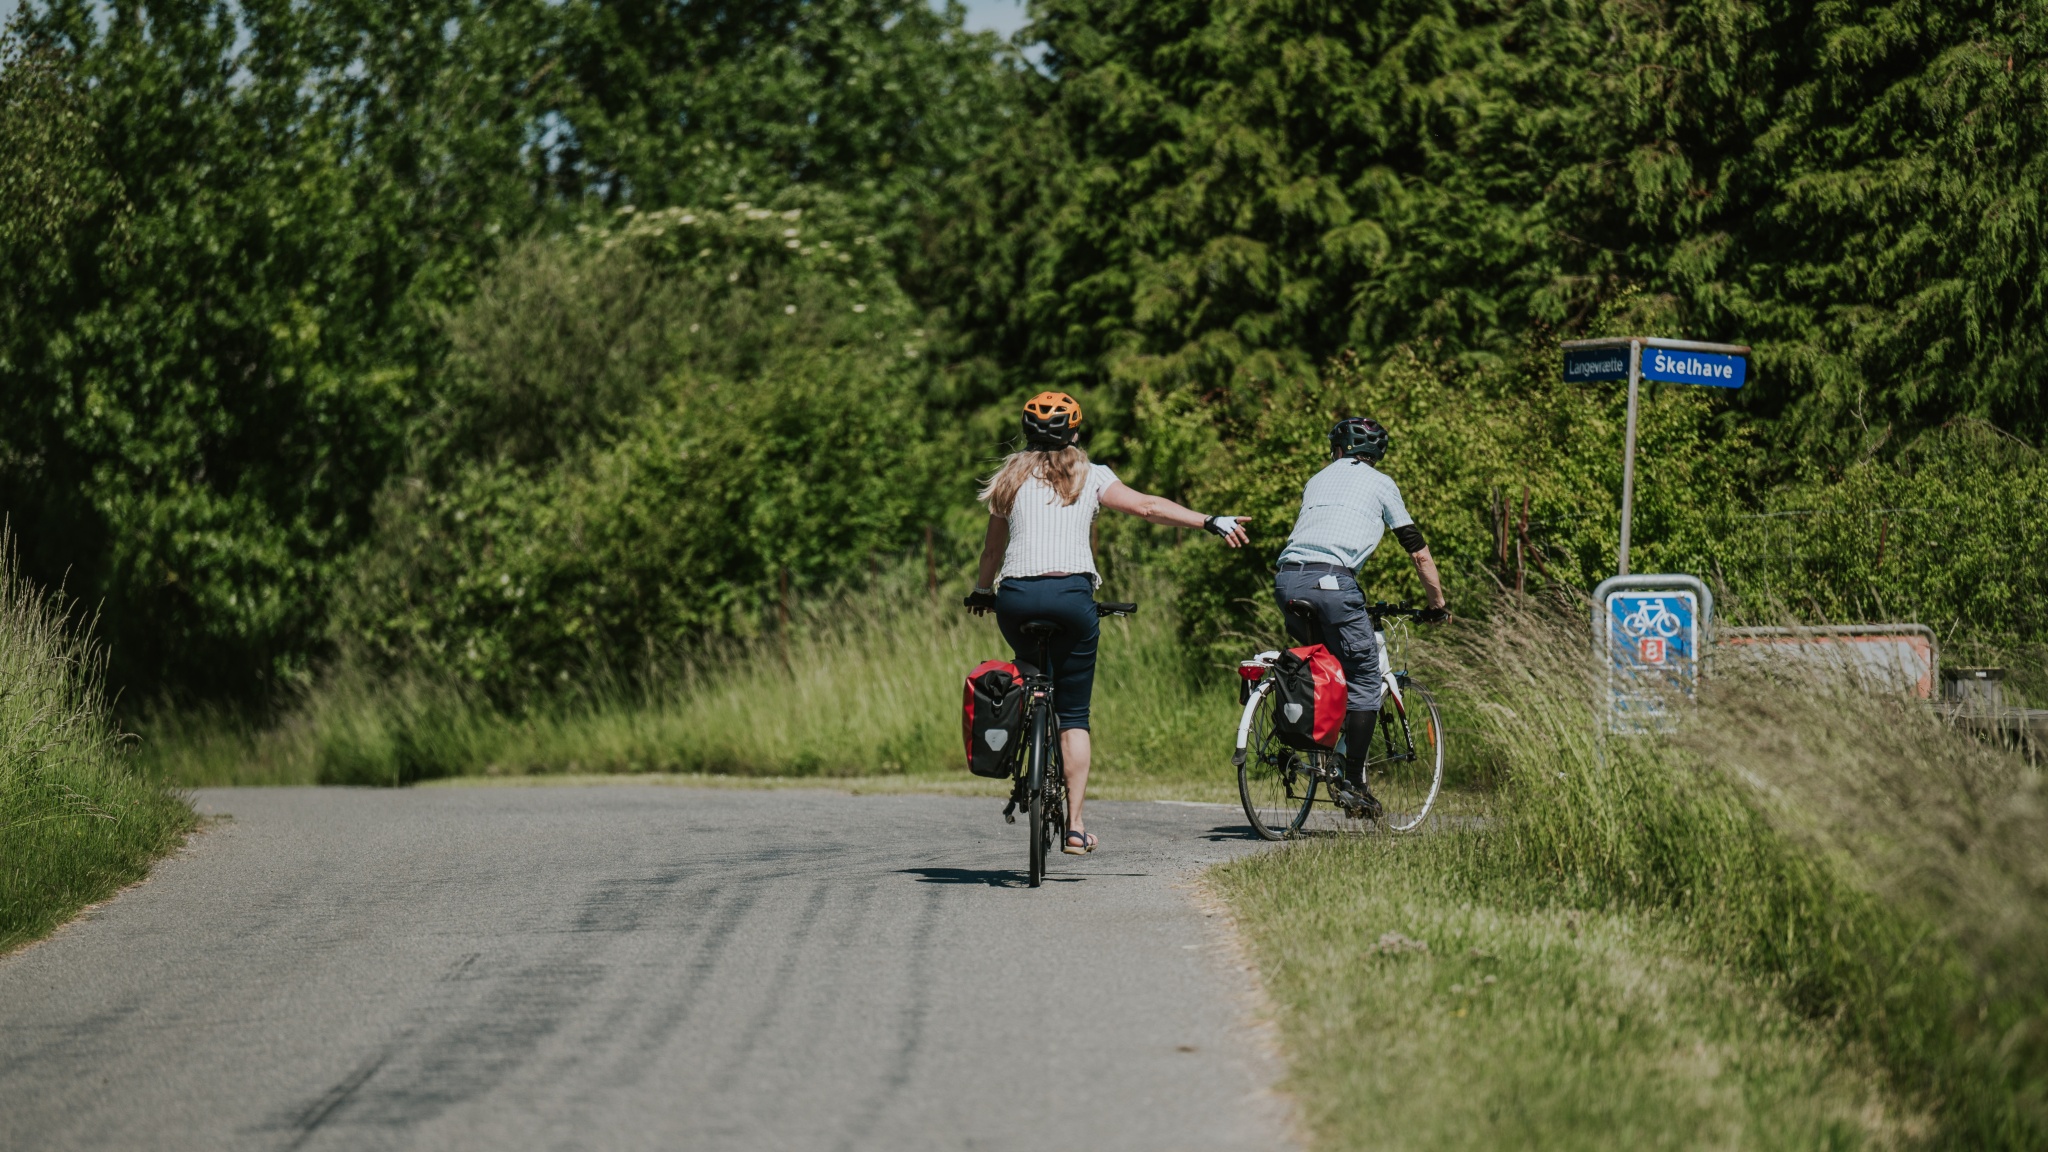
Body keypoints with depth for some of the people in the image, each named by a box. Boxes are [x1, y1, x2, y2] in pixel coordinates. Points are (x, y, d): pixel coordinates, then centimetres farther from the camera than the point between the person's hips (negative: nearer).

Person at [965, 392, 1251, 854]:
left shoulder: (1010, 478, 16)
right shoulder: (1089, 477, 11)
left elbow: (993, 547, 22)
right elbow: (1147, 507, 0)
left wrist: (982, 592, 38)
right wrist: (1212, 522, -1)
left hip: (1016, 595, 1)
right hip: (1071, 594, -1)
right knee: (1074, 715, 6)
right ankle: (1075, 824, -1)